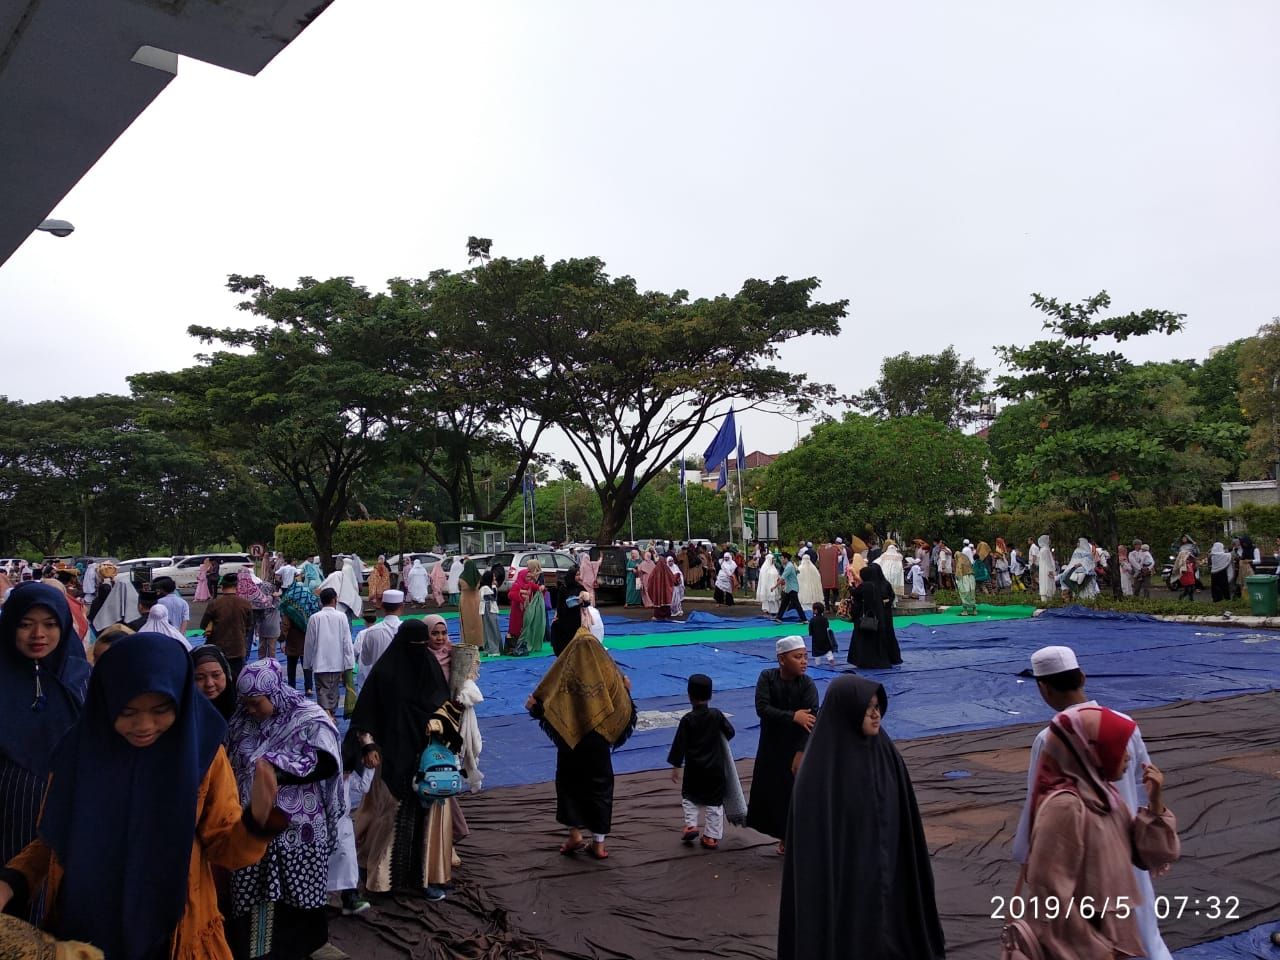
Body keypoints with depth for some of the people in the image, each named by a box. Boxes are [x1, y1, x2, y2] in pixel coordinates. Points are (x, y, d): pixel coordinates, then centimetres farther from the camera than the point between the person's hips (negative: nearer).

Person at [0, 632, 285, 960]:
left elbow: (221, 847, -10)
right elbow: (53, 842, 5)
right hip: (82, 930, 2)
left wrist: (257, 816, -30)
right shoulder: (81, 749, -8)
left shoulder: (203, 753, -13)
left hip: (173, 933, -2)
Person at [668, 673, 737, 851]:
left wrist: (675, 766, -2)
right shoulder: (716, 715, -7)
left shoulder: (687, 719, -11)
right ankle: (711, 836, 11)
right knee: (714, 802, 9)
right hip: (715, 768, 1)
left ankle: (690, 825, 8)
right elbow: (730, 732, 2)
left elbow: (679, 744, -9)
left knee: (689, 796, 21)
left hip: (694, 769, -1)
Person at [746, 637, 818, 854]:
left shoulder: (807, 685, -16)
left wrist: (801, 753, -30)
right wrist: (793, 716, -30)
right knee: (770, 790, 12)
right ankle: (785, 835, 31)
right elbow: (762, 708, -21)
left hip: (795, 746, -3)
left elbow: (810, 722, -22)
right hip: (770, 744, 3)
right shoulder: (767, 677, -11)